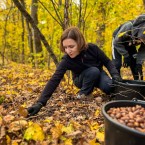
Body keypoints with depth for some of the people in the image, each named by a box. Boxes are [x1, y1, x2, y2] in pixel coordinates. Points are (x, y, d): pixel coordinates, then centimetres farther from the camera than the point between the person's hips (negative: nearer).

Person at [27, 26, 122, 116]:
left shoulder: (92, 48, -29)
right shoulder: (67, 60, -32)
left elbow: (107, 62, -13)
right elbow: (54, 80, -39)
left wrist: (115, 75, -31)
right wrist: (40, 102, -48)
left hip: (98, 75, 1)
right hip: (82, 79, -1)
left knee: (109, 87, -31)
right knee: (93, 71, -34)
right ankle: (84, 94, -11)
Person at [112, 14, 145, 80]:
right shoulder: (128, 27, -41)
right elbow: (117, 42, -29)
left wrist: (139, 63, -27)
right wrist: (126, 56, -27)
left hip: (130, 45, 4)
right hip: (118, 42, -3)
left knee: (135, 64, -3)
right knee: (117, 64, -15)